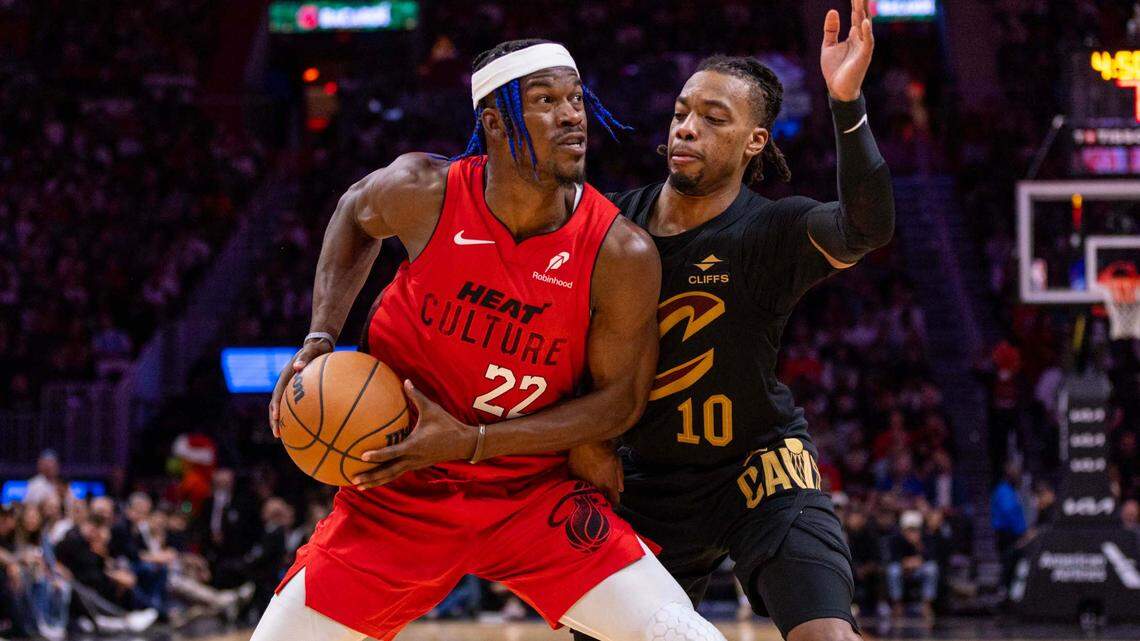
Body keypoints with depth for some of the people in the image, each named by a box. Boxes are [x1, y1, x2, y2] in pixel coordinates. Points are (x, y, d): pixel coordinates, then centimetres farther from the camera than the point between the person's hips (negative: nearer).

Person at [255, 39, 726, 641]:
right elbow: (355, 213, 11)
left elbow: (618, 400, -8)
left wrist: (471, 442, -17)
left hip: (536, 492, -1)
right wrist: (320, 340, 0)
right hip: (397, 487, 1)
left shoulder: (620, 254, -17)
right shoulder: (426, 193, -14)